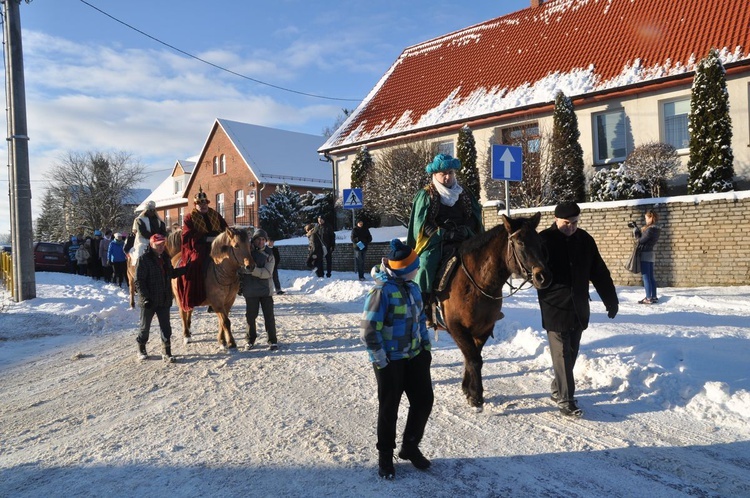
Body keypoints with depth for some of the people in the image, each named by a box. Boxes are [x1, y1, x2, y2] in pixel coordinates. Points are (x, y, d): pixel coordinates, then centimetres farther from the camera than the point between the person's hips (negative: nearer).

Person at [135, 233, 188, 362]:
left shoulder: (165, 258, 6)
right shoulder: (144, 259, -14)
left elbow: (172, 274, 22)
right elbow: (138, 281, -16)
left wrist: (186, 268, 9)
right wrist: (145, 298, -22)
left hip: (164, 300, 5)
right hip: (149, 301, -5)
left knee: (166, 327, 6)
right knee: (145, 326, 13)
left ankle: (166, 352, 14)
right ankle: (141, 349, 33)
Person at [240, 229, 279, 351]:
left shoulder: (269, 254, -4)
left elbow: (267, 273, -16)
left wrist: (253, 270, -27)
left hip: (266, 290, -1)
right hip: (250, 291, 1)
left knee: (269, 316, 2)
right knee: (250, 316, 9)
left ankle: (272, 341, 12)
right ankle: (251, 340, 24)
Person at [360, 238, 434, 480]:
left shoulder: (412, 287, 4)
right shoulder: (381, 291, -20)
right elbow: (369, 331, -19)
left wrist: (426, 346, 13)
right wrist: (381, 361, -17)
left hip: (415, 356, 7)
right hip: (390, 360, -7)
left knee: (424, 400, 10)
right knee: (389, 408, 8)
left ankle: (410, 447, 32)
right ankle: (385, 455, 29)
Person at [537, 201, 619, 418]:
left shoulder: (585, 240, 5)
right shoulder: (544, 240, -8)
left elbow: (600, 272, 10)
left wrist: (611, 300, 11)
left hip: (579, 308, 5)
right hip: (555, 308, -5)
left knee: (571, 353, 14)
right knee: (562, 354, -4)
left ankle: (558, 389, 30)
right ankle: (565, 399, 4)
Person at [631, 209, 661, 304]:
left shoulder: (650, 229, -19)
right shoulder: (654, 229, 10)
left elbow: (641, 240, -16)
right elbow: (643, 236, 15)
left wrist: (635, 230, -7)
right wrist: (636, 228, 14)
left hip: (645, 255, -9)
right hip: (650, 254, 9)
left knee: (645, 277, -5)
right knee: (651, 277, 12)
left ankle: (648, 298, -4)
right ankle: (654, 297, 16)